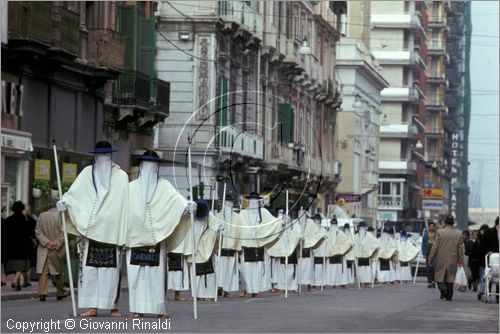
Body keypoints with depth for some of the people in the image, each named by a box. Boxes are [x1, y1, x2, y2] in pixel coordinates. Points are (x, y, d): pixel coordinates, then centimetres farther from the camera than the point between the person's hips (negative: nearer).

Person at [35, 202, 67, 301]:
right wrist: (57, 244, -8)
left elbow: (38, 231, 0)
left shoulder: (42, 215, 3)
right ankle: (60, 293, 21)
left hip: (44, 249, 2)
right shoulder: (61, 216, -8)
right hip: (58, 249, -2)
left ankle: (42, 293, -12)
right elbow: (63, 233, -12)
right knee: (60, 271, 13)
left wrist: (46, 242, -6)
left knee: (44, 272, 0)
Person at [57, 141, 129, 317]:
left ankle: (113, 305, 5)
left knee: (112, 268, -2)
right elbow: (74, 192, 0)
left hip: (112, 229, -1)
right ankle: (92, 306, -4)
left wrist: (125, 230, -5)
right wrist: (65, 201, -21)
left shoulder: (121, 176, 8)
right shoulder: (87, 173, 9)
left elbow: (127, 203, 4)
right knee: (89, 267, -5)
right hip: (91, 228, 1)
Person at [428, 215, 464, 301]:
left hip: (441, 259, -2)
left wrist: (430, 258, -1)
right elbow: (460, 248, 3)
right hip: (453, 260, 2)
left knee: (439, 276, 8)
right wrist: (460, 259, 14)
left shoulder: (439, 232, -9)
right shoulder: (458, 234, -1)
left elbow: (435, 246, -8)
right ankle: (449, 295, 9)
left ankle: (443, 289, -16)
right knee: (450, 277, 9)